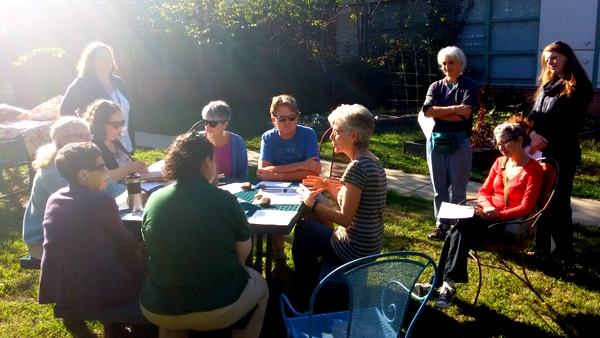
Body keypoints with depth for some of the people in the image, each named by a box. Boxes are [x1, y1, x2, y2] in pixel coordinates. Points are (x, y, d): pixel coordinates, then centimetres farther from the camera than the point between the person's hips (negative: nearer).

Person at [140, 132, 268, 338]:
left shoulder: (153, 200, -6)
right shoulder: (224, 200, -15)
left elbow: (154, 251, 8)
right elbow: (243, 251, -3)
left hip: (158, 310, 4)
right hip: (218, 308, -3)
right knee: (259, 284, 26)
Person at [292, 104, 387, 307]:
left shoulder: (357, 167, -25)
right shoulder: (372, 161, 5)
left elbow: (345, 218, -24)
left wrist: (312, 203, -12)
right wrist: (329, 186, 5)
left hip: (354, 250, -9)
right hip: (370, 246, 9)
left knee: (303, 229, 12)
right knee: (307, 229, 22)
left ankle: (306, 296, 30)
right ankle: (313, 284, 36)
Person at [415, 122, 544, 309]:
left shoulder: (534, 169, -8)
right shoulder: (500, 162, 12)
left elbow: (526, 208, -14)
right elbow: (484, 191, 11)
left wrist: (497, 214, -23)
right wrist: (487, 207, -11)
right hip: (490, 216, 6)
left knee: (461, 232, -30)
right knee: (456, 232, -25)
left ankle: (446, 284, -29)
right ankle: (442, 283, -25)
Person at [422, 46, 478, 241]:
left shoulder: (469, 86, -2)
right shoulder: (436, 86, 9)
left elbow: (464, 115, -16)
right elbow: (427, 111, -8)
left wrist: (438, 112, -7)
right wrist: (453, 109, -16)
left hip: (459, 142, -4)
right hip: (436, 141, 4)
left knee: (458, 189, 3)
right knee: (439, 189, 10)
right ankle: (442, 225, 20)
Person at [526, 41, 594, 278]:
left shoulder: (578, 88, -4)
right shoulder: (547, 86, 18)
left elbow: (570, 124, -12)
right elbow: (533, 115, 9)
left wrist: (545, 141, -16)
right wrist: (532, 134, -10)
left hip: (562, 155, -6)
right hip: (540, 152, 6)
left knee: (559, 205, -6)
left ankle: (567, 259, 1)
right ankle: (542, 249, 21)